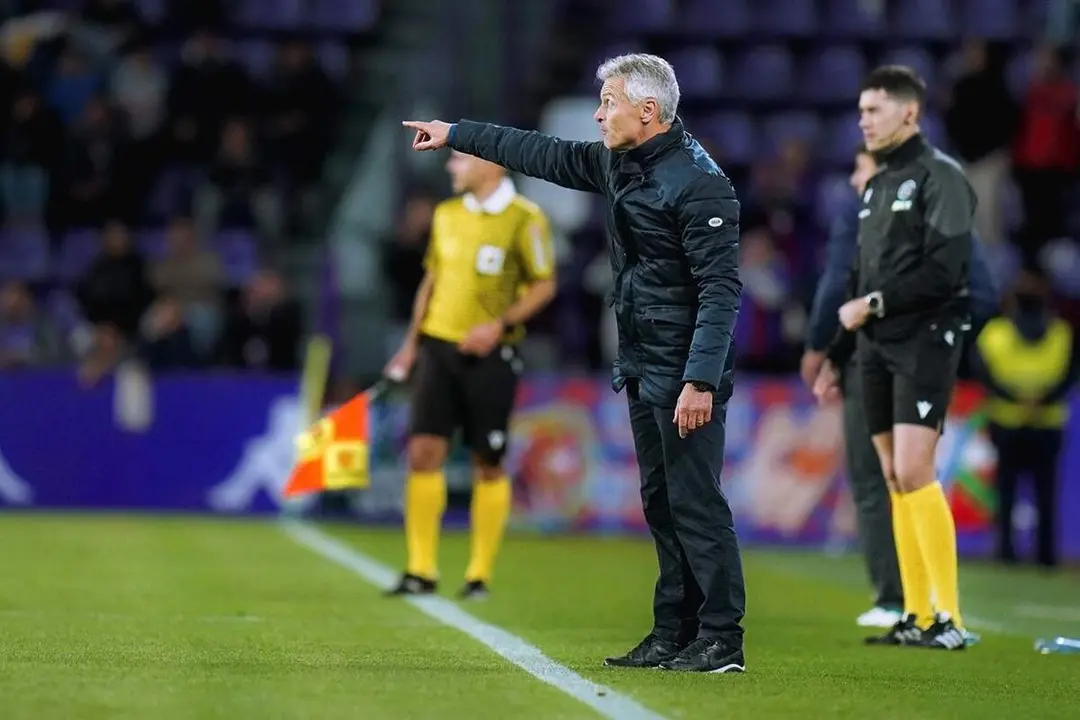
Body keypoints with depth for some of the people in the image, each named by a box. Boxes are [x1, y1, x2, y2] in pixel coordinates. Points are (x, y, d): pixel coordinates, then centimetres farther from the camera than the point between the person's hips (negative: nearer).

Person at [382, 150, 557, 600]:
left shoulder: (525, 220, -7)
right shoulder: (447, 214, 11)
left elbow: (544, 286, -6)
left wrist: (500, 325, -17)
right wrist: (412, 342, 16)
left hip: (489, 356, -5)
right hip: (438, 346, 5)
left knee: (488, 463, 2)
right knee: (424, 451, -5)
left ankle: (480, 575, 12)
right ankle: (421, 571, -1)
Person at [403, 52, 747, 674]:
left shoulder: (699, 183, -18)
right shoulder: (619, 162, 11)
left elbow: (720, 290, -21)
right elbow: (548, 156, 25)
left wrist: (699, 381, -27)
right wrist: (455, 134, 28)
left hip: (685, 373, -10)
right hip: (643, 367, 10)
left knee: (695, 502, -9)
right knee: (660, 503, 11)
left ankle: (721, 641, -6)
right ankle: (673, 635, 16)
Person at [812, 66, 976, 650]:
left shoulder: (939, 175, -6)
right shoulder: (875, 187, 18)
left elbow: (945, 270, -17)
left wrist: (875, 304, -13)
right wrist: (835, 357, 20)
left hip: (926, 341, -8)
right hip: (876, 349, 8)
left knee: (913, 472, -16)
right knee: (895, 481, 5)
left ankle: (949, 619, -14)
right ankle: (917, 618, 8)